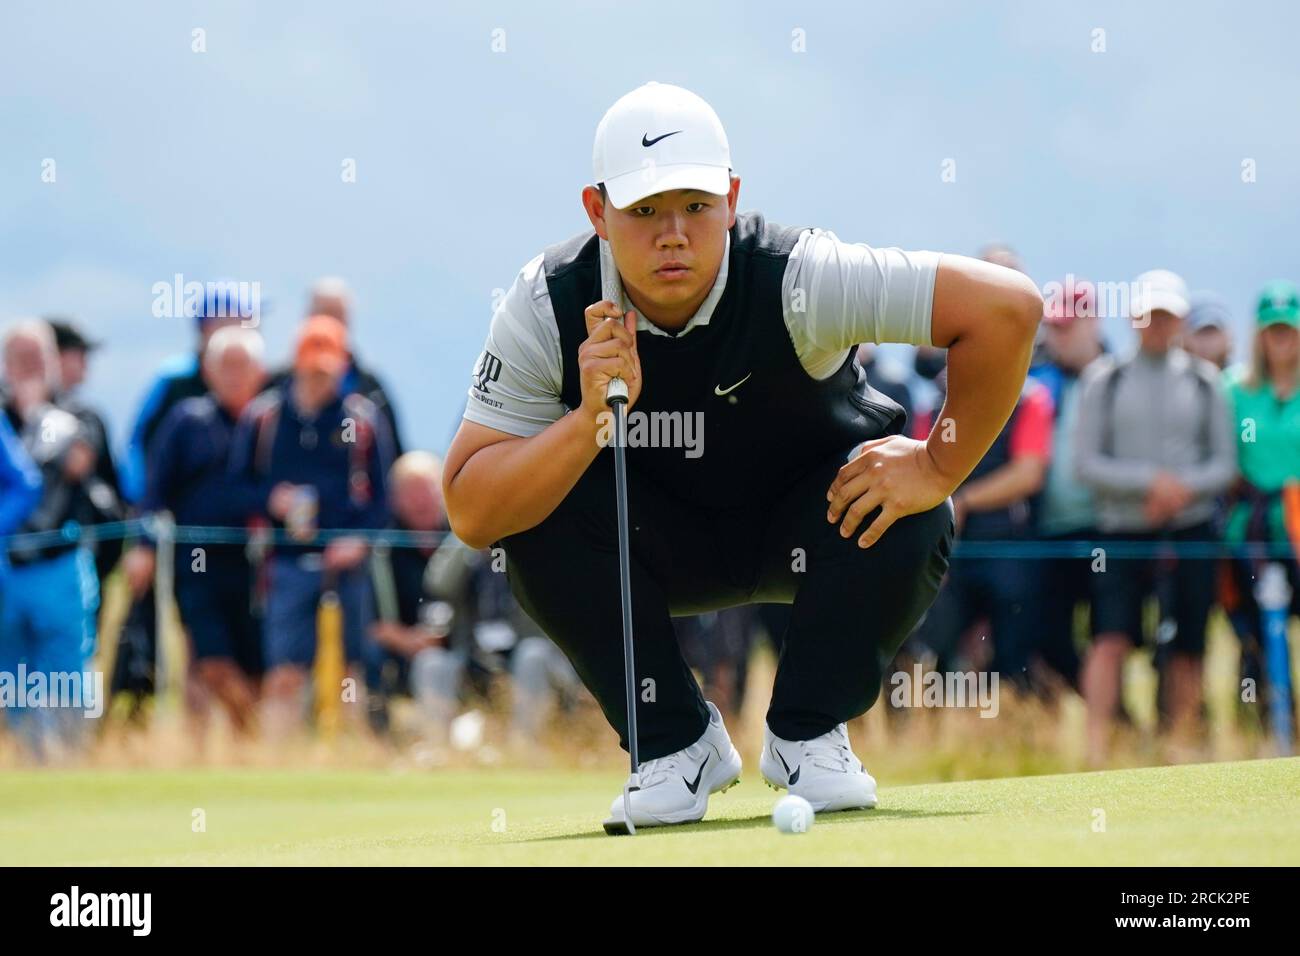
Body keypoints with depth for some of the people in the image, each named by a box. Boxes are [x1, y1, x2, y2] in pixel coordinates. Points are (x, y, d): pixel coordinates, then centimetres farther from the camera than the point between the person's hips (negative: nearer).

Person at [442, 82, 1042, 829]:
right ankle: (677, 744, -9)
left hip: (808, 525, -1)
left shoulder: (797, 281, -30)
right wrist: (591, 417, -42)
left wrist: (939, 469, -28)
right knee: (544, 519, -28)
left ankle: (807, 735, -6)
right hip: (663, 545, 1)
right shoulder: (548, 309, -24)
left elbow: (1008, 306, -33)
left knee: (908, 520, -32)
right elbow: (470, 514, -28)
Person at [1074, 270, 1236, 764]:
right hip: (1123, 529, -2)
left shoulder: (1203, 381, 9)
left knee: (1186, 651, 2)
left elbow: (1224, 462, 8)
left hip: (1190, 531, 2)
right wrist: (1149, 481, -14)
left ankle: (1181, 756, 12)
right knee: (1110, 640, -15)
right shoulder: (1105, 380, 4)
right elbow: (1086, 463, -2)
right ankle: (1097, 753, -19)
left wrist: (1185, 488, -12)